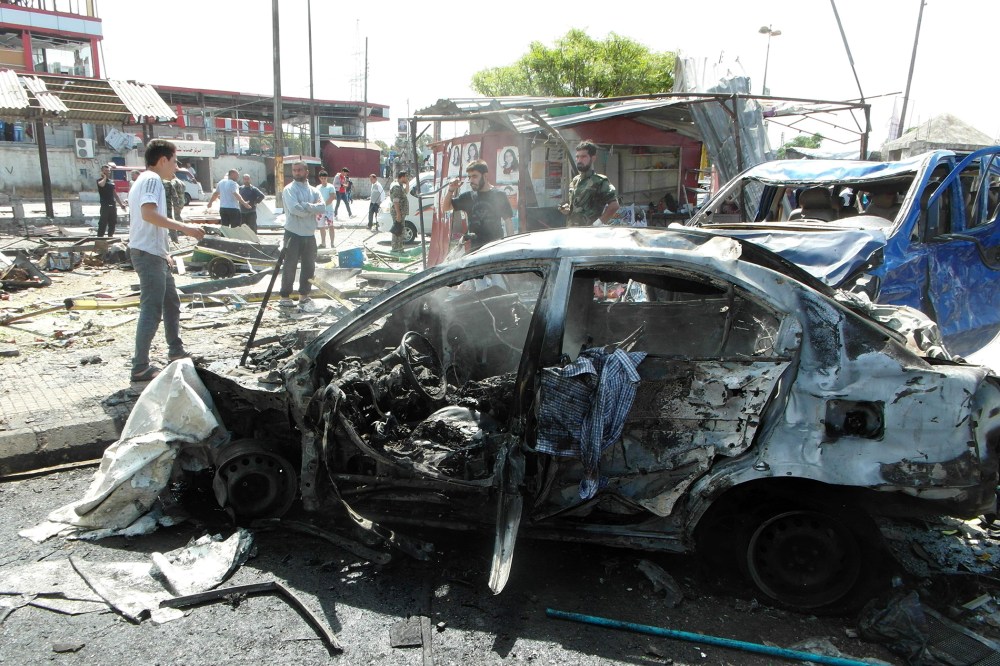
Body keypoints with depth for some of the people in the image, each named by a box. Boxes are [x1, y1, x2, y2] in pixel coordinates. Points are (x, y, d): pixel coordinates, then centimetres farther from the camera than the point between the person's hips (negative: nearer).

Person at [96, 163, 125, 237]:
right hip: (105, 205, -7)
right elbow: (102, 184, -29)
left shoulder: (111, 181, 16)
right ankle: (100, 237, -8)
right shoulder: (100, 180, -3)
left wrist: (121, 203, 18)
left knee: (113, 223, 11)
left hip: (113, 205, 7)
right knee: (103, 223, -9)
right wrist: (104, 177, -11)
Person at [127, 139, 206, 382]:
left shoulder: (144, 180, 21)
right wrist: (184, 227, -26)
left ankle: (176, 352, 29)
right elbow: (148, 213, -25)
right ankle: (140, 367, -7)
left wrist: (163, 252, 25)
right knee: (152, 309, -10)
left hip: (153, 254, 11)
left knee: (171, 302, 18)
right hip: (148, 253, -11)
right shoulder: (152, 179, -10)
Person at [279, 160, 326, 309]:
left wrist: (305, 206, -16)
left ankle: (304, 295, 25)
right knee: (289, 266, 0)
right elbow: (295, 209, -21)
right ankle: (285, 296, 9)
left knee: (309, 266, 12)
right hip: (293, 234, -6)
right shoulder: (289, 189, -6)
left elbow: (322, 207, -6)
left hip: (310, 234, 6)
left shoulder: (313, 191, 10)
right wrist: (313, 209, -11)